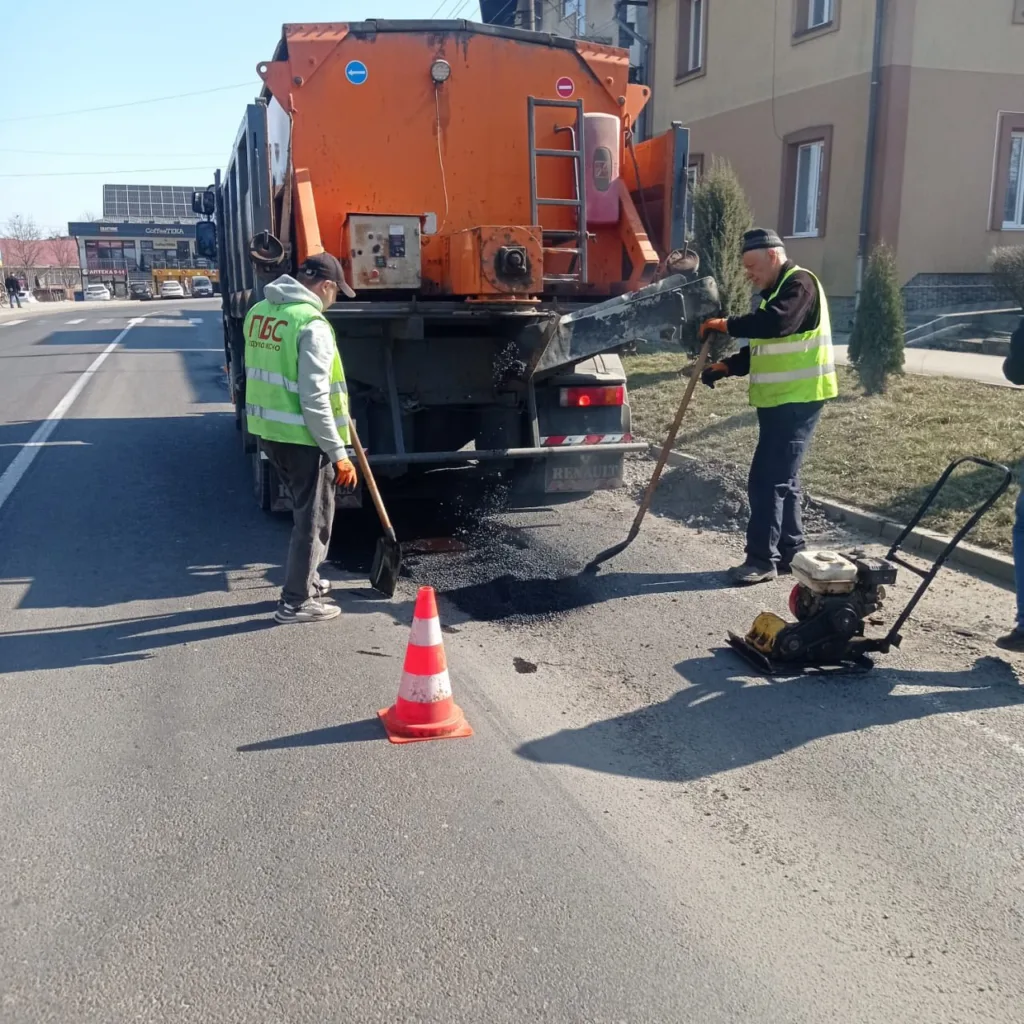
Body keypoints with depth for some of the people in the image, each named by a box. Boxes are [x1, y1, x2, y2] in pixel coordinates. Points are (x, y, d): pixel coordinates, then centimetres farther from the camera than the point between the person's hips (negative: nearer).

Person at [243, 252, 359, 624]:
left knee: (306, 511, 24)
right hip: (302, 437, -8)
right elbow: (314, 400, -23)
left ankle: (307, 581, 37)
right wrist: (339, 453, -17)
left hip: (267, 430, 8)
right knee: (312, 519, 6)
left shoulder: (259, 312, 8)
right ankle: (296, 602, 14)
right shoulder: (312, 324, -19)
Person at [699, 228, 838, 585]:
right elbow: (761, 348, 20)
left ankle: (762, 559, -5)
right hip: (778, 400, 10)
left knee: (767, 480, -11)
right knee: (782, 478, 14)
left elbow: (775, 323, -30)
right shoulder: (774, 292, 20)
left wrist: (725, 324, -22)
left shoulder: (799, 283, -11)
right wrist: (725, 367, 5)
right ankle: (790, 552, 23)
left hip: (797, 400, -10)